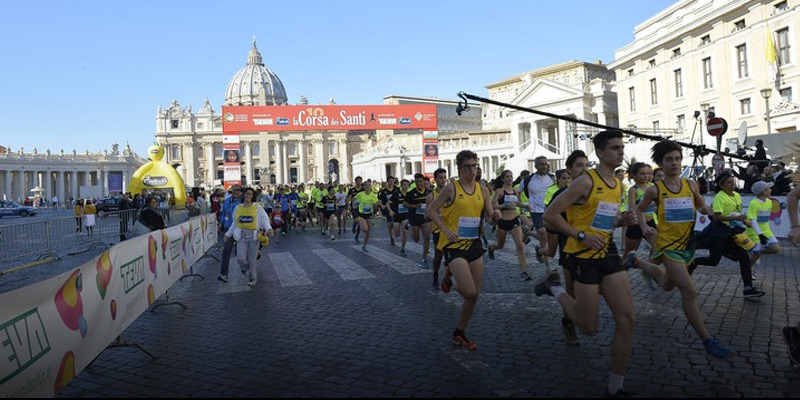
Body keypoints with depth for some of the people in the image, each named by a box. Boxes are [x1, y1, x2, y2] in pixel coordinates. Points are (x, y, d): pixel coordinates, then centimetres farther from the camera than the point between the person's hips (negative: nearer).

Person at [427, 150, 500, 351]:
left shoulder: (482, 189, 6)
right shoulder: (451, 188, -9)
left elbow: (489, 215, 11)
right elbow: (431, 211, -6)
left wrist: (495, 214, -13)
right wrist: (446, 230, -16)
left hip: (474, 244, 6)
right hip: (454, 244, -6)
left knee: (475, 294, 7)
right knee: (469, 292, -14)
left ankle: (459, 333, 26)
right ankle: (449, 274, 19)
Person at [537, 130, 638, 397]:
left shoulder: (618, 185, 10)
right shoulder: (586, 182, -14)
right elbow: (550, 215, -16)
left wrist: (623, 220, 3)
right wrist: (581, 236, -19)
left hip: (608, 253, 7)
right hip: (584, 256, -7)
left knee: (627, 319, -1)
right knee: (590, 327, 2)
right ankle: (555, 287, 27)